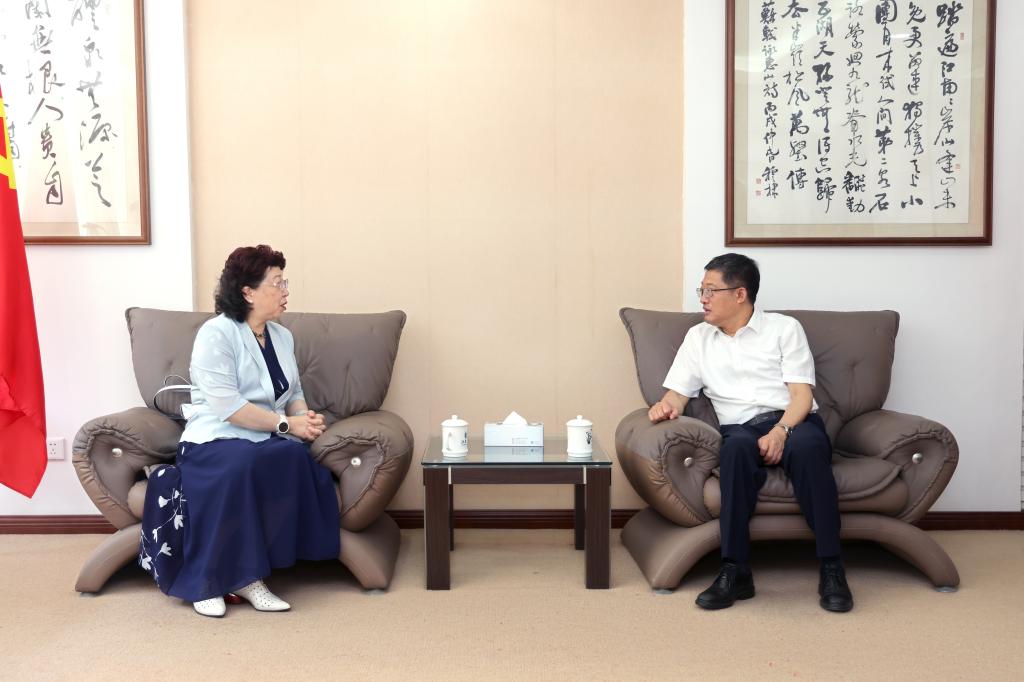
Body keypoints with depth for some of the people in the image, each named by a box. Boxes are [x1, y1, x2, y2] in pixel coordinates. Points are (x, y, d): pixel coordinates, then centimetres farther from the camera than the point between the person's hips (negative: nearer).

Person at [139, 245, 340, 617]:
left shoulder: (283, 337, 15)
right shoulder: (216, 334, -7)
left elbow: (294, 394, 19)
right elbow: (227, 408, -17)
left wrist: (305, 417, -4)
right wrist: (287, 424, -17)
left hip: (267, 443, 6)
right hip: (215, 442, -5)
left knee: (296, 456, -30)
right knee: (241, 465, -39)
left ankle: (246, 576, -24)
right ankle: (207, 581, -24)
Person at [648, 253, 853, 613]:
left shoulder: (784, 328, 11)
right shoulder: (698, 337, 20)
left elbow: (801, 394, 1)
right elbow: (677, 393, 15)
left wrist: (781, 431, -18)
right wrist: (665, 406, -11)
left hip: (793, 423, -1)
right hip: (741, 430, 1)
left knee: (805, 445, -38)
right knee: (737, 447, -37)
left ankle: (831, 570, -30)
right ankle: (735, 572, -34)